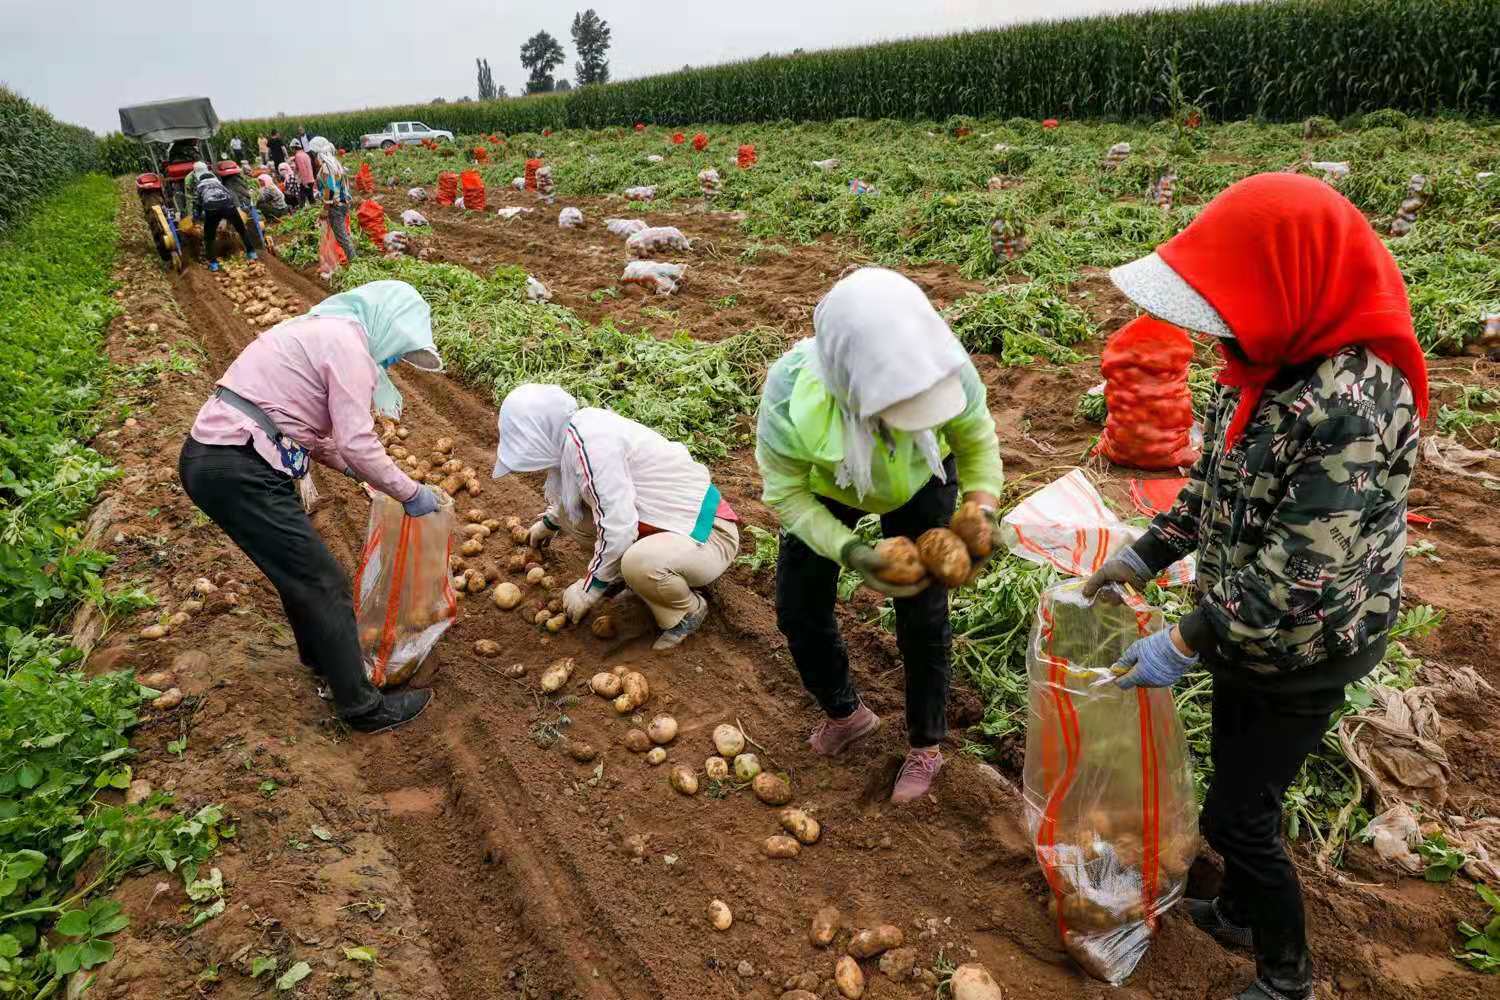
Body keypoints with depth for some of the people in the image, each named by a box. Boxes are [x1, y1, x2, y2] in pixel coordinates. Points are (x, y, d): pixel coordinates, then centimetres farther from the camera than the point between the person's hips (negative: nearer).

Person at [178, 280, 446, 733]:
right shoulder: (347, 342, -11)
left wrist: (362, 473, 18)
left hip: (209, 455, 10)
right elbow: (357, 444, -16)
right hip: (237, 471, -10)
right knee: (323, 583, 0)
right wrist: (411, 494, -4)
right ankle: (362, 706, 11)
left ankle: (321, 654, 45)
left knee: (299, 564, 25)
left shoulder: (319, 330, 18)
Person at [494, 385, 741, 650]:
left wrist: (588, 589, -14)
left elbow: (618, 530, -29)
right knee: (568, 509, 6)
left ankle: (688, 610, -6)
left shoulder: (588, 444, -25)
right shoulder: (582, 427, 3)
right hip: (672, 521, 9)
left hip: (708, 533, -9)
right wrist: (549, 522, 43)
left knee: (639, 563, -38)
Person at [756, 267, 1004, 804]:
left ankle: (926, 745, 26)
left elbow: (978, 439, -16)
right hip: (823, 486, 1)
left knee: (923, 618, 0)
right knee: (798, 612, 6)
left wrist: (982, 509, -33)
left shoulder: (943, 366, -37)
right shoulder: (789, 394, -42)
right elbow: (787, 495, -26)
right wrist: (850, 551, -40)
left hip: (919, 483, 0)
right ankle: (845, 713, 36)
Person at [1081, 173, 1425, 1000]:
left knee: (1236, 815, 5)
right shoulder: (1263, 362, -3)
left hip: (1304, 652, -8)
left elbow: (1302, 574, -31)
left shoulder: (1351, 403, -31)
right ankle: (1240, 910, 49)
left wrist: (1183, 644, -25)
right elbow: (1213, 484, 9)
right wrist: (1145, 555, 7)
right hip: (1247, 633, 8)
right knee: (1235, 775, 24)